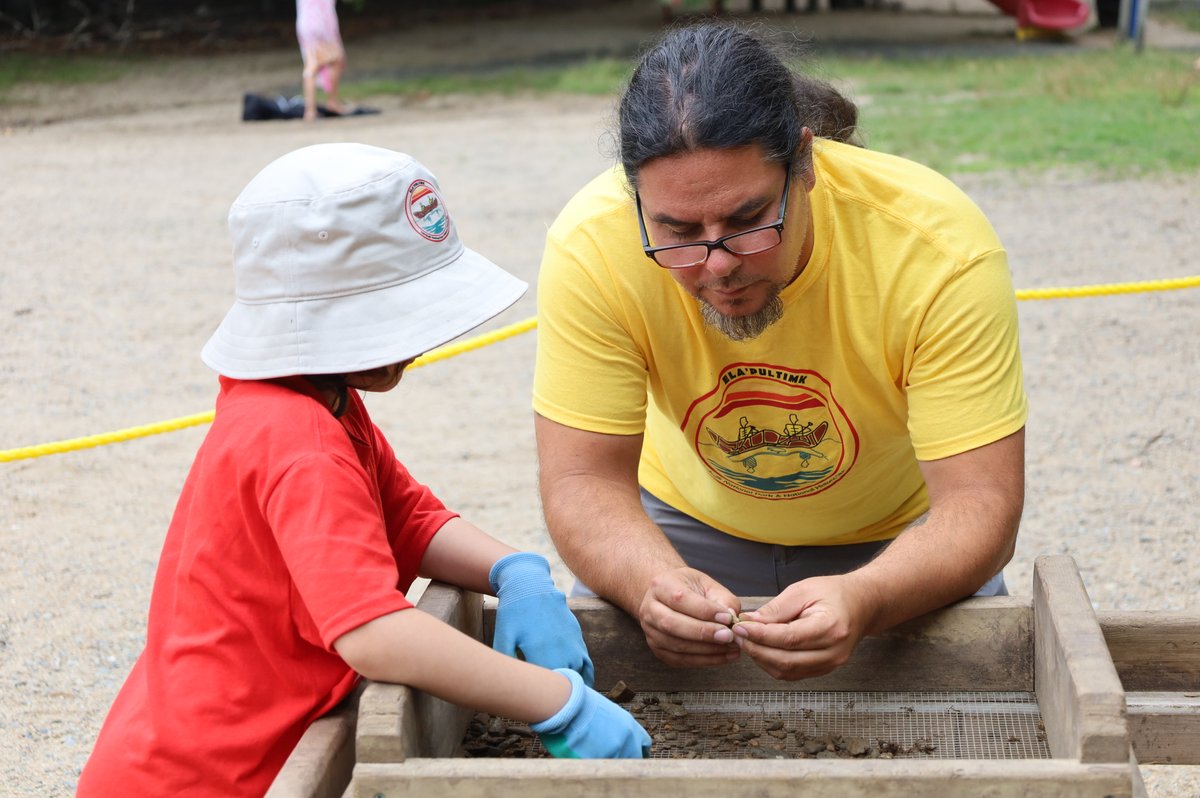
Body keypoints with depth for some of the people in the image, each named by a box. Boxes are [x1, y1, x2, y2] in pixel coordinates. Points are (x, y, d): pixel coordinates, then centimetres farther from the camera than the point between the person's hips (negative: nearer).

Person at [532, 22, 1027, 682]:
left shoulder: (941, 250, -33)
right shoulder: (589, 248, -29)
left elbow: (980, 503, -32)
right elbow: (585, 480, -25)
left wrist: (862, 601, -52)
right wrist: (653, 583, -48)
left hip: (894, 535, -1)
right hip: (689, 523, 1)